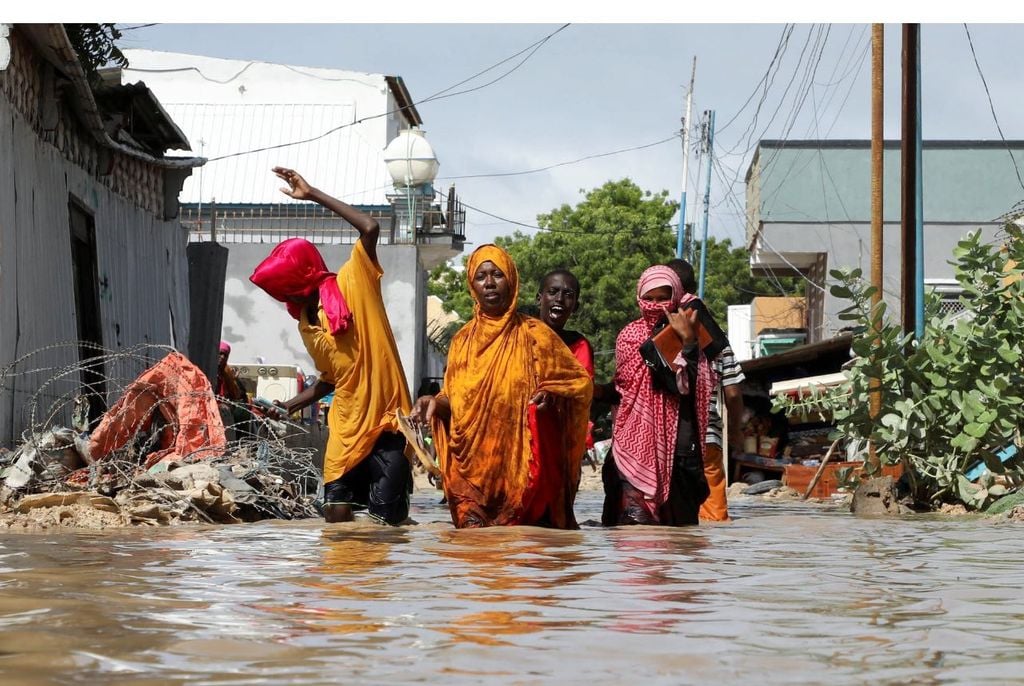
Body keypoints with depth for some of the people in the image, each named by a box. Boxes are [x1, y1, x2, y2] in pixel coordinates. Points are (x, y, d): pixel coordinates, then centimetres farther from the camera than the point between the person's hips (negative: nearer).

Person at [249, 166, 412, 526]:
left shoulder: (353, 287, -5)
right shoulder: (307, 326, 13)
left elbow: (370, 228, -17)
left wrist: (313, 194, -14)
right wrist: (290, 406, 14)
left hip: (386, 422, -6)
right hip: (346, 428, 6)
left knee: (386, 522, -8)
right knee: (336, 517, -1)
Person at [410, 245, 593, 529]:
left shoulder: (534, 334, 0)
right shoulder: (463, 340, 11)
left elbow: (579, 380, 3)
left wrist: (549, 396, -16)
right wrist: (435, 402, -4)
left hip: (520, 466, -3)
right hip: (472, 470, 3)